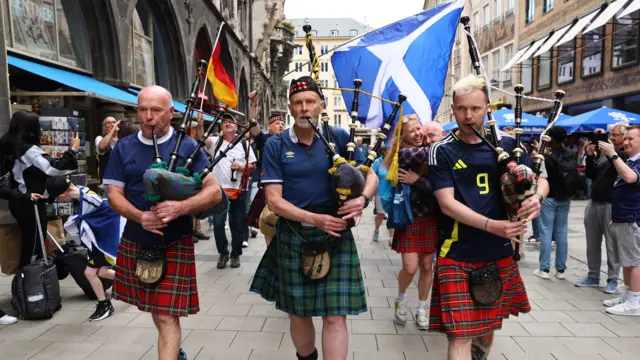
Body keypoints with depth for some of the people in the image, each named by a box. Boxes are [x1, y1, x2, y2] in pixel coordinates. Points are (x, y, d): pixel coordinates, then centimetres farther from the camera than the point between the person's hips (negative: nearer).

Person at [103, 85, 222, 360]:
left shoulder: (188, 147, -7)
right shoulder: (123, 148, 2)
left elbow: (215, 192, -13)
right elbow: (114, 195, -1)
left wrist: (181, 207, -30)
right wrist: (140, 216, -21)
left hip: (175, 243, -4)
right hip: (135, 242, 5)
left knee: (167, 315, -3)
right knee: (155, 308, 22)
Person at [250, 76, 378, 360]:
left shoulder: (339, 137, 0)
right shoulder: (276, 145, -3)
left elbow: (371, 175, 4)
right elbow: (274, 200, -8)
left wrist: (362, 199, -19)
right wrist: (315, 219, -20)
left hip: (335, 236, 0)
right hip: (293, 237, 1)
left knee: (335, 316, -1)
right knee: (298, 312, 16)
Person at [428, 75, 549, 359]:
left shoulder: (507, 144, 3)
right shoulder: (442, 151, -7)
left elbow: (540, 178, 6)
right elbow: (447, 204, -14)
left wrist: (536, 197, -18)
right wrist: (491, 225, -25)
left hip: (499, 252, 4)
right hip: (458, 255, -4)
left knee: (488, 324, 23)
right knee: (460, 333, -5)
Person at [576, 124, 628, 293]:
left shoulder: (626, 155, -6)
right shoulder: (602, 153, 13)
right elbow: (590, 174, 11)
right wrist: (590, 156, -2)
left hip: (611, 205, -7)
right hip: (594, 203, 7)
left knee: (612, 245, 1)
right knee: (592, 244, 12)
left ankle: (612, 280, 12)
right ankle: (593, 276, 22)